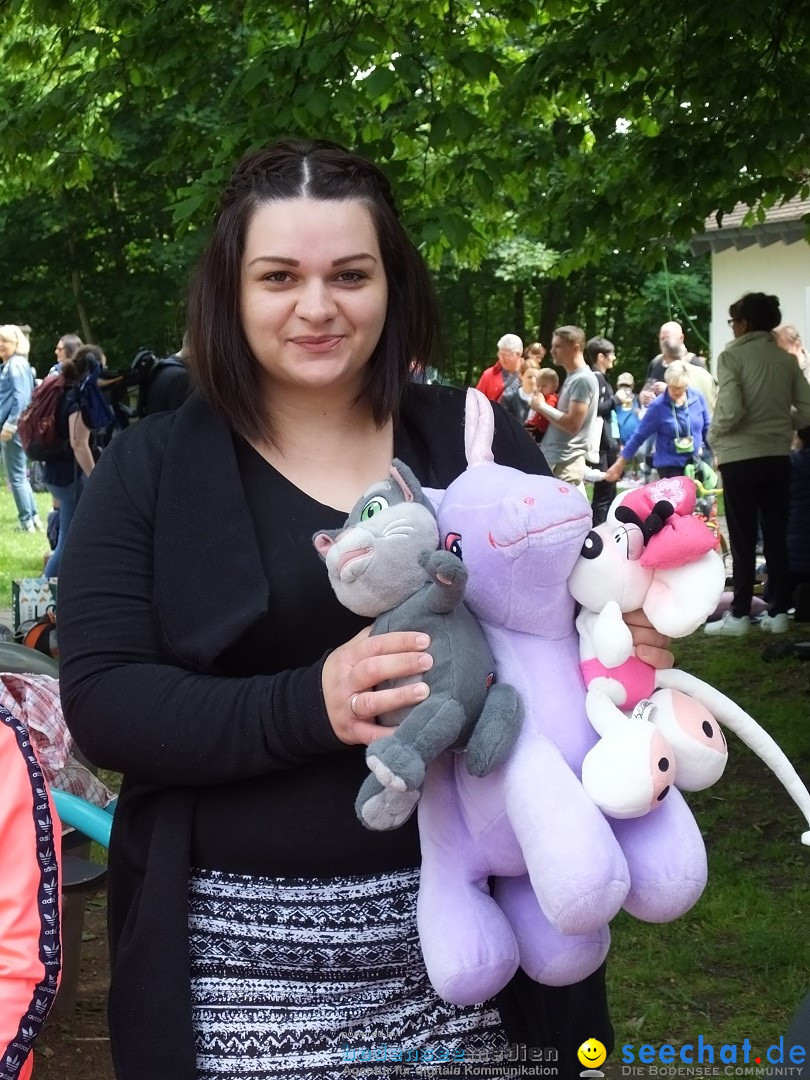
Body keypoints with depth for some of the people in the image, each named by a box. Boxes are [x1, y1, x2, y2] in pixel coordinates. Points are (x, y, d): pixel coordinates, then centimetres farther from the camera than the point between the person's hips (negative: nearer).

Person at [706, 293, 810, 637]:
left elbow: (731, 410, -19)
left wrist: (714, 436, -1)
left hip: (740, 457, -4)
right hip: (778, 457, 4)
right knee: (776, 536, 10)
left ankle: (739, 615, 5)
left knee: (743, 539, 1)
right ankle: (778, 612, 13)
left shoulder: (732, 355, -9)